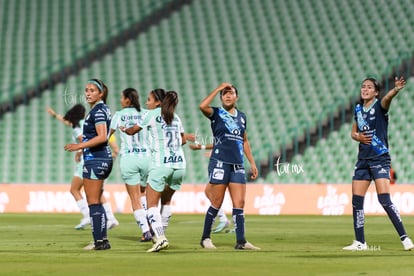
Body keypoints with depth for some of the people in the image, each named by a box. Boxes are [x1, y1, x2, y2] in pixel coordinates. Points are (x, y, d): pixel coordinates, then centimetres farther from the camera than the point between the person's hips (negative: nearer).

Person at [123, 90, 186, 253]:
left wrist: (124, 129, 33)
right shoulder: (176, 118, 16)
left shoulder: (153, 114, 2)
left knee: (152, 204, -4)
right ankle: (162, 233, 23)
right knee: (166, 200, 21)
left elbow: (132, 131, 12)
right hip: (179, 163, 5)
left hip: (161, 165, -5)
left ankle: (160, 238, -21)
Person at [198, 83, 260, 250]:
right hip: (219, 163, -5)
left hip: (238, 166, 5)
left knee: (239, 203, -1)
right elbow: (203, 106, -21)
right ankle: (205, 238, 9)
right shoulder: (217, 113, 1)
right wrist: (218, 89, -14)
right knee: (217, 203, -3)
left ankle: (241, 241, -2)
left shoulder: (242, 117, 17)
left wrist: (252, 163, 20)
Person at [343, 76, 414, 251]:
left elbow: (387, 98, -31)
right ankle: (360, 242, 14)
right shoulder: (358, 109, 10)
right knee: (357, 201, 4)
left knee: (384, 200, -17)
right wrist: (358, 137, -3)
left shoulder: (379, 106, -8)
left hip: (380, 158, -6)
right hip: (363, 160, 6)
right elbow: (353, 133, 21)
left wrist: (396, 90, -54)